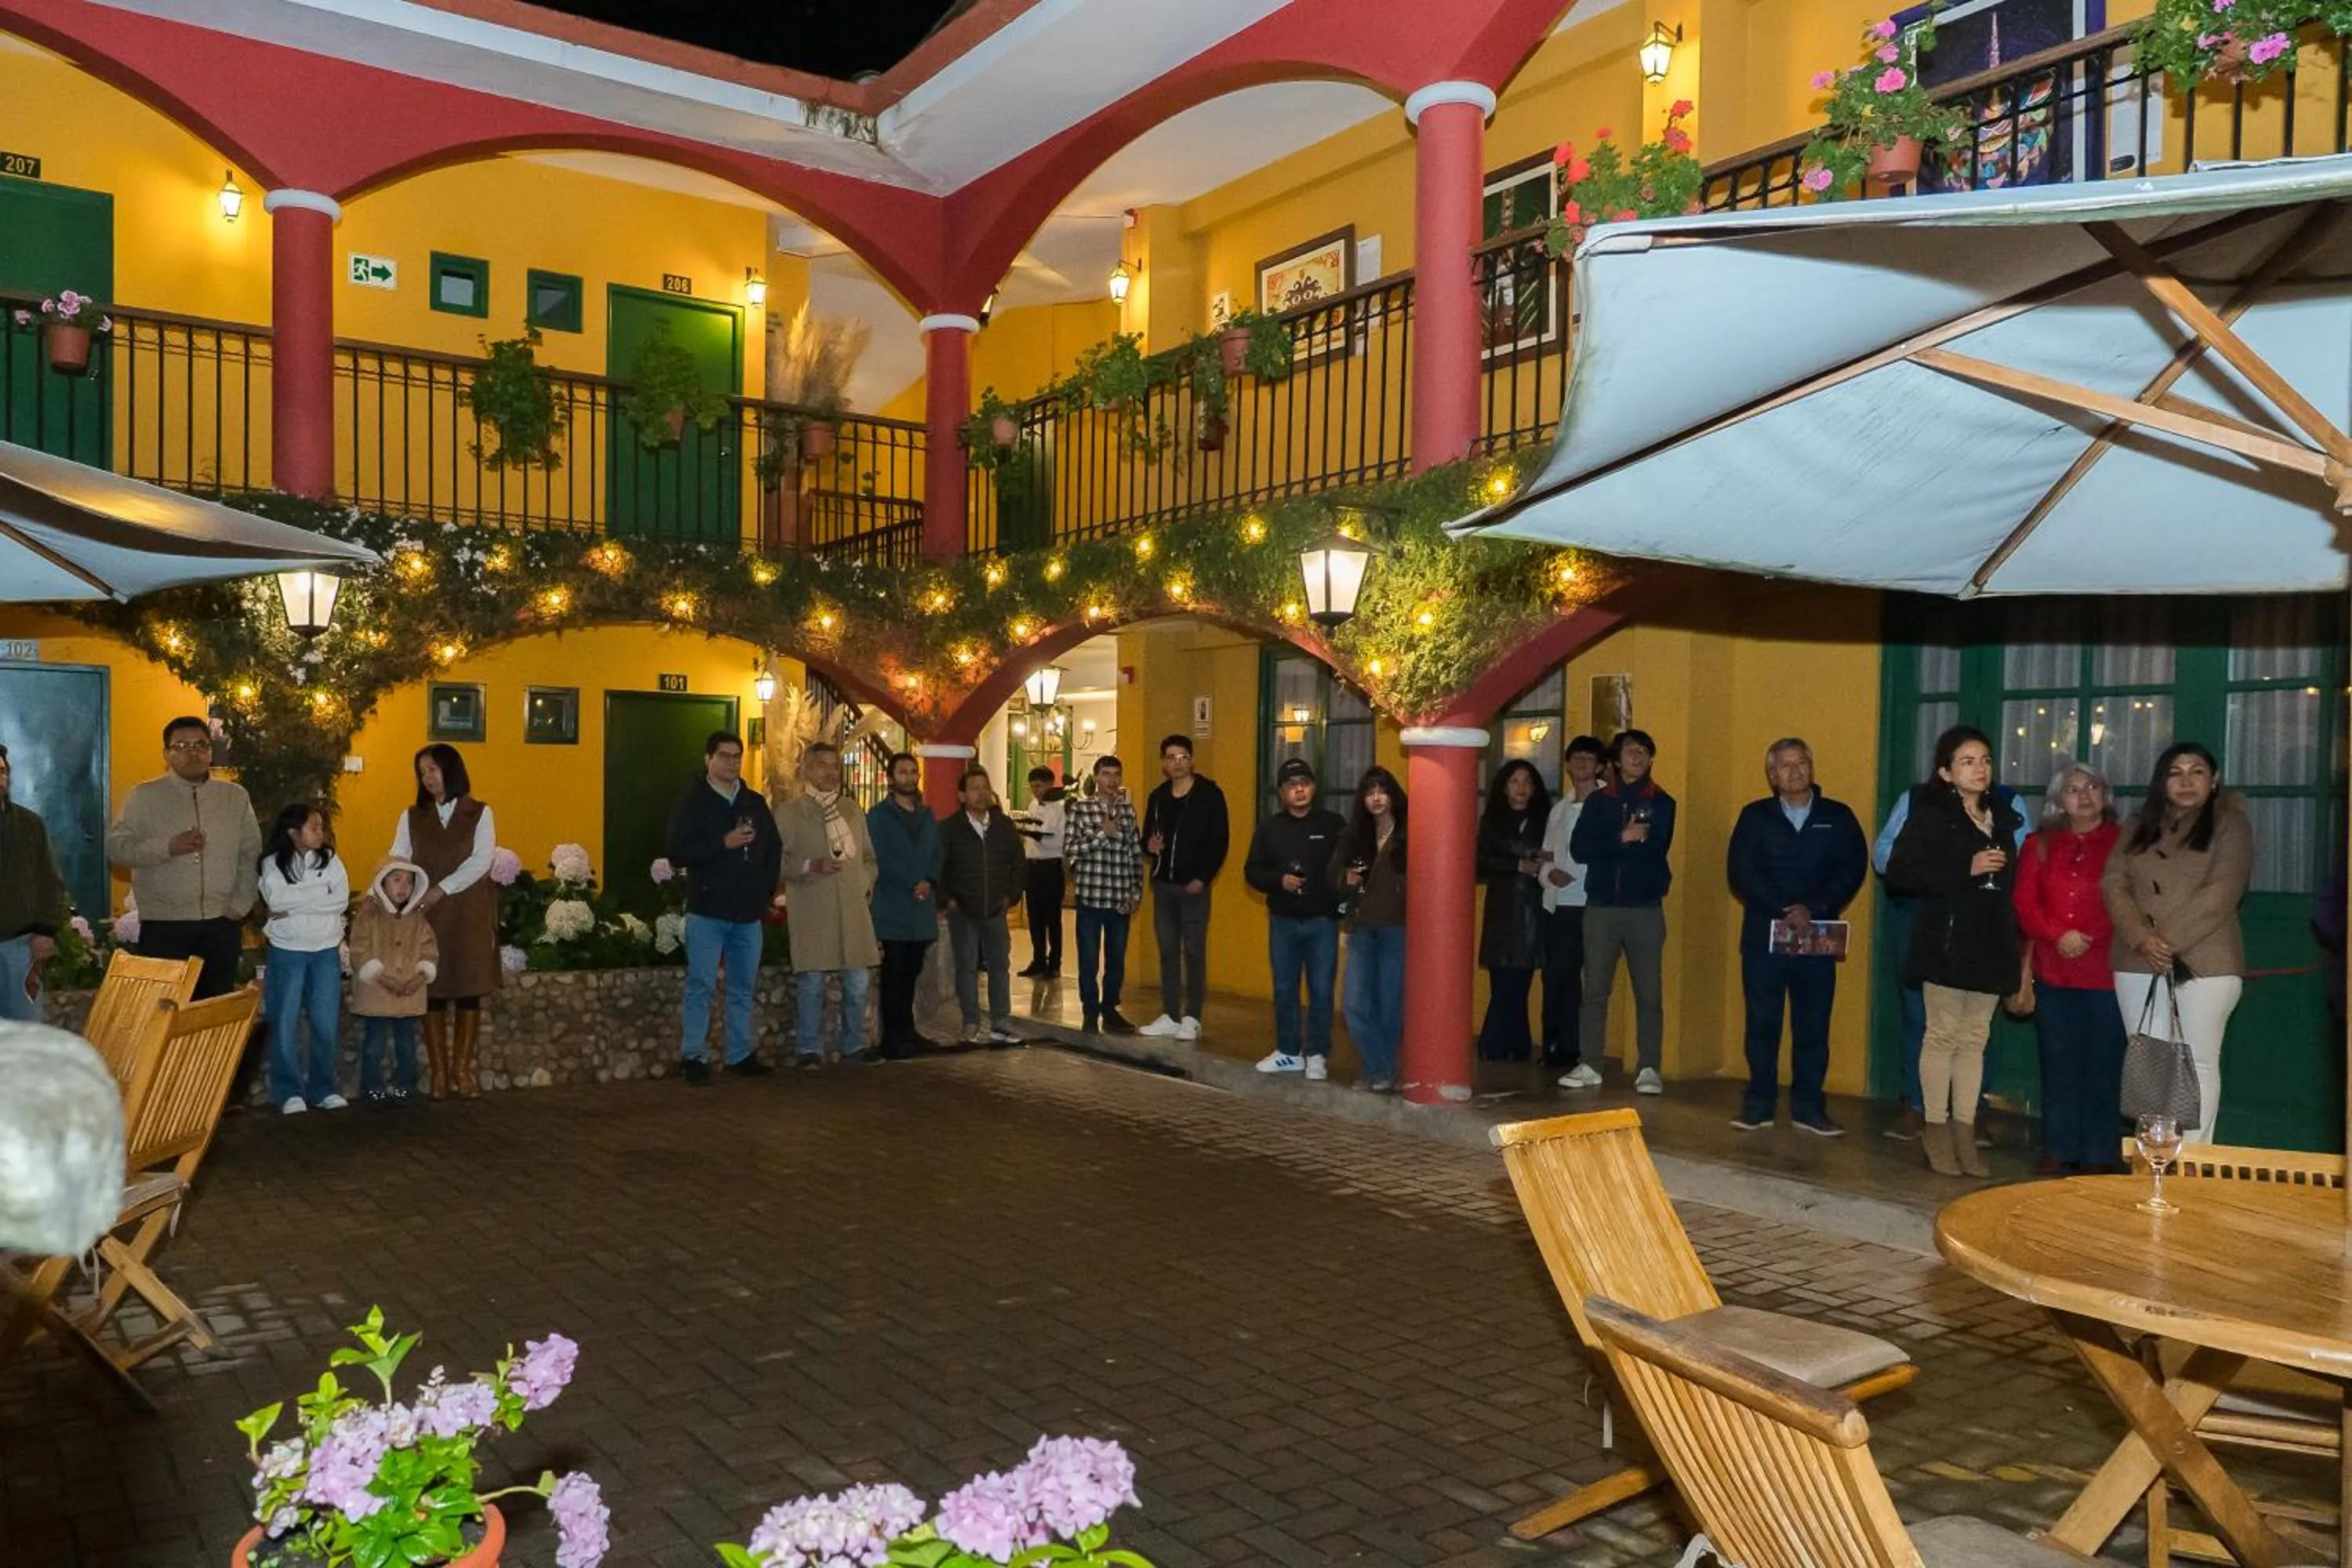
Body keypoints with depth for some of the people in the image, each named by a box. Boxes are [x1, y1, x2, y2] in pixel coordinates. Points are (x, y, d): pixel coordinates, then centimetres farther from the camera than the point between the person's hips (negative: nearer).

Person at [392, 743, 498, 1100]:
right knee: (432, 991, -1)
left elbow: (481, 861, -6)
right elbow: (397, 861, 3)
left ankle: (462, 1068, 6)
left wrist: (442, 890, -16)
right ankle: (439, 1071, 4)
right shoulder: (412, 817, 12)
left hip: (470, 914, -1)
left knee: (469, 990, -1)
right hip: (426, 915, 1)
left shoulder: (479, 814, 5)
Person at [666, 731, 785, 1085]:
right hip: (708, 911, -4)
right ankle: (693, 1057, 3)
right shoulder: (692, 803, -1)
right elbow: (678, 855, -10)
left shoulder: (755, 803, 13)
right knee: (701, 986, -3)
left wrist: (767, 892, 10)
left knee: (744, 988, 9)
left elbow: (774, 850, 19)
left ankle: (741, 1055, 17)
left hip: (749, 912, 5)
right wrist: (723, 843, -18)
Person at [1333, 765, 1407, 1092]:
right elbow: (1334, 877, 15)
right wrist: (1347, 880, -5)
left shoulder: (1409, 835, -4)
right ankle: (1380, 1071, 11)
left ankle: (1381, 1073, 18)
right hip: (1361, 929, 4)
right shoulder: (1354, 836, 10)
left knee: (1390, 1004, 4)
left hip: (1396, 930, -4)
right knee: (1355, 1004, -1)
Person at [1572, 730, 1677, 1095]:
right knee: (1594, 990, 2)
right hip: (1601, 907, 1)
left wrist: (1607, 847, -2)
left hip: (1645, 910, -1)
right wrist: (1622, 839, -11)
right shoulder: (1598, 800, 11)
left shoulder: (1662, 803, 8)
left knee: (1649, 993, -2)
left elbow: (1656, 851, -5)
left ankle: (1648, 1068, 3)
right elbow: (1579, 848, -1)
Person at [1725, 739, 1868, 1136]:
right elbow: (1740, 873, -3)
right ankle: (1759, 1104, 11)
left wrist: (1813, 909, -14)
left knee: (1813, 1025, 3)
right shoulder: (1755, 816, 7)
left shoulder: (1838, 817, 9)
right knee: (1762, 1023, 3)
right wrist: (1783, 911, -15)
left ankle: (1808, 1107, 12)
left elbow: (1853, 870, -1)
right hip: (1763, 936, 0)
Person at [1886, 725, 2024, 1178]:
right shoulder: (1930, 815, -5)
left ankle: (1964, 1131, 14)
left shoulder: (2001, 816, 14)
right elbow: (1899, 874, -14)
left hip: (1990, 944, 6)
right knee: (1943, 1035, 0)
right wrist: (1967, 869, -17)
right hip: (1946, 941, -6)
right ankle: (1936, 1130, 8)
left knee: (1974, 1039, 8)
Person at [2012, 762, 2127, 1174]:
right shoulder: (2040, 846, 12)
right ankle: (2059, 1148, 15)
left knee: (2103, 1063, 2)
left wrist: (2090, 939, -12)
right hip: (2053, 972, 3)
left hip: (2106, 972, -3)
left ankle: (2098, 1155, 10)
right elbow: (2025, 904, 5)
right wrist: (2058, 935, -11)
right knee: (2059, 1062, 7)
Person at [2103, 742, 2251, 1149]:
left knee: (2198, 1063, -2)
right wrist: (2141, 938, -13)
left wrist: (2169, 940, -16)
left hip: (2204, 962, -4)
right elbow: (2114, 885, 3)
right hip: (2138, 963, 4)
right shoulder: (2138, 827, 14)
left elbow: (2221, 892, -11)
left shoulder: (2230, 822, 1)